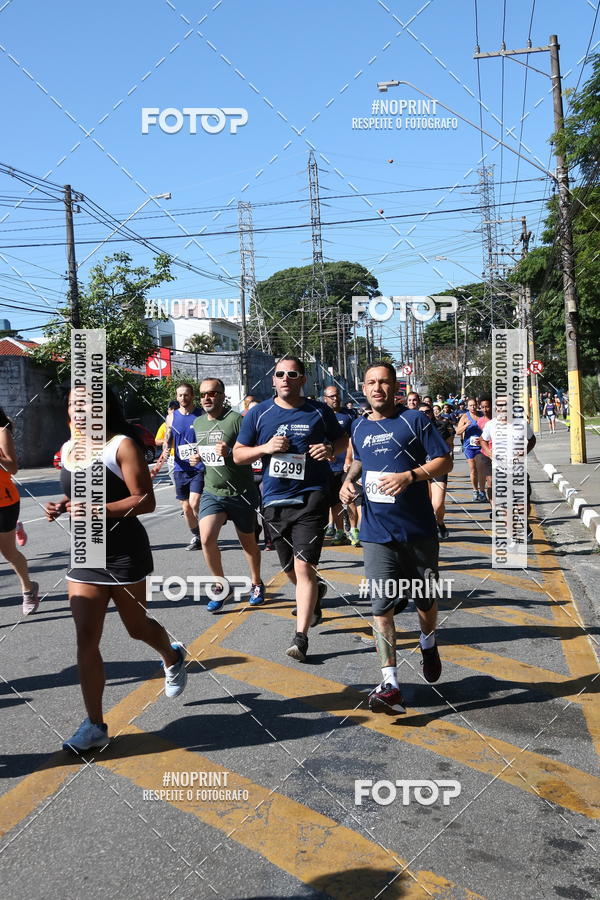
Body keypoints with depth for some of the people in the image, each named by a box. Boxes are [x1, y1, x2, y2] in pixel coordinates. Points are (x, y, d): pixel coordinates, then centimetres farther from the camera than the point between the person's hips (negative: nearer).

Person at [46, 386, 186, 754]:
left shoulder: (122, 445, -13)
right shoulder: (68, 448, 7)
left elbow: (146, 501, -17)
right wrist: (61, 506, -1)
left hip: (124, 553, -5)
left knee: (137, 628, 13)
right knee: (86, 640, 1)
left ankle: (173, 657, 47)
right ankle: (95, 725, 11)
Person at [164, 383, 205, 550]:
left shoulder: (202, 415, -1)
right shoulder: (171, 417, 9)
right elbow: (167, 439, 16)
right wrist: (165, 449, -6)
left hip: (199, 467, -4)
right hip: (180, 468, 4)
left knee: (194, 503, -17)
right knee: (186, 507, 10)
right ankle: (196, 536, 28)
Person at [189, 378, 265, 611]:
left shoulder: (236, 419, -13)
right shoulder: (198, 423, 8)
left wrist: (230, 452, -32)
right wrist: (196, 458, 1)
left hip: (240, 493, -4)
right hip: (212, 492, 4)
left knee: (248, 541, 11)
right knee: (206, 538, -15)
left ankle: (256, 584, 34)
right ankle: (221, 586, 5)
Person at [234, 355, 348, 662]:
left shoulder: (319, 412, 1)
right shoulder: (259, 413, 3)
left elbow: (343, 439, 15)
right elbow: (238, 454, 6)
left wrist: (330, 449, -8)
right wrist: (265, 447, -13)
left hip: (311, 498, -3)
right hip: (275, 500, 3)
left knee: (303, 567, -13)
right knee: (291, 570, 17)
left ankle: (301, 636, -5)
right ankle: (316, 591, 50)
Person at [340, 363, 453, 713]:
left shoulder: (414, 420, -4)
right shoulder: (359, 429, 10)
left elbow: (445, 461, -7)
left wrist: (409, 475, -22)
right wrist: (348, 481, 6)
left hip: (418, 529, -2)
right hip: (377, 532, 2)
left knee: (424, 599, 14)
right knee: (382, 605, -6)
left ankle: (429, 645, 45)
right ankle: (390, 685, -4)